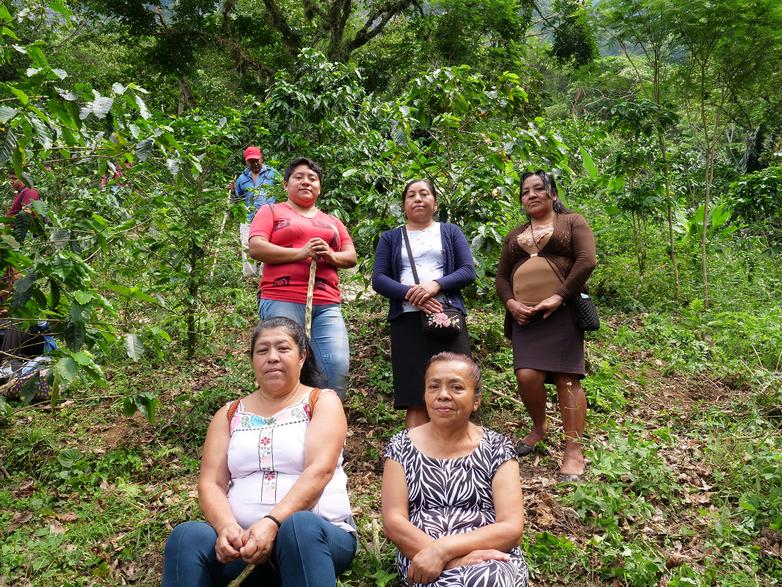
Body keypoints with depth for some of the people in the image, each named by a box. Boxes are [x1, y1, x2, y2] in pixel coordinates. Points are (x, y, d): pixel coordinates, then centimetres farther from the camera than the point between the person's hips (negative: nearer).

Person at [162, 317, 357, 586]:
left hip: (317, 532, -3)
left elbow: (319, 471, -11)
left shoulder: (322, 401, 5)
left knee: (299, 526, -37)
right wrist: (227, 528, -16)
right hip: (243, 537, 3)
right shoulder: (229, 414, 15)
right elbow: (210, 483, 5)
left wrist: (273, 523, -24)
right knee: (187, 536, -26)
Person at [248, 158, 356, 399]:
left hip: (327, 305, 4)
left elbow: (351, 257, 19)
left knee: (338, 367, -11)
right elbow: (256, 248, -2)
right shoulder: (271, 212, 14)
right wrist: (301, 253, -11)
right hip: (282, 301, -3)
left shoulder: (332, 222, 27)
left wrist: (331, 256, -4)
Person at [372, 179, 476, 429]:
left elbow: (468, 271, 6)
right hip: (407, 321, 0)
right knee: (415, 399, -7)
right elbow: (378, 279, 6)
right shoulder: (390, 238, 19)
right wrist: (410, 294, -12)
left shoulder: (450, 232, 19)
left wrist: (436, 285, -13)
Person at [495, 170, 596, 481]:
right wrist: (510, 303, -1)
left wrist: (558, 297, -15)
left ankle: (574, 452, -4)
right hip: (525, 316, 4)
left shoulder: (572, 222, 9)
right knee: (527, 376, -10)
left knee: (566, 378, -8)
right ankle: (539, 427, 18)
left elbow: (586, 261, -6)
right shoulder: (515, 235, 24)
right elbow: (501, 277, 20)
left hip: (562, 313, -4)